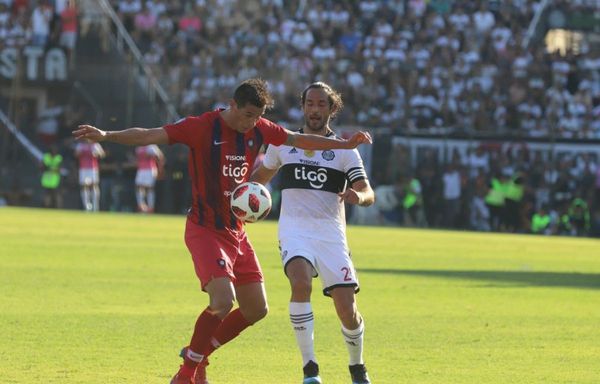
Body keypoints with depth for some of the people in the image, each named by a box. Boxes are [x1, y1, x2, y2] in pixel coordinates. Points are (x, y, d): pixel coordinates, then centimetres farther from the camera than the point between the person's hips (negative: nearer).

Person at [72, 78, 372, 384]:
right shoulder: (202, 127, -15)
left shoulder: (259, 130, 3)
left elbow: (299, 140, 18)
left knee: (256, 309, 8)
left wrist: (344, 144, 19)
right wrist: (105, 136, -34)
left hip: (236, 231, 8)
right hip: (205, 230, -7)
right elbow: (150, 136, -22)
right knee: (223, 300, -25)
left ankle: (198, 354, 26)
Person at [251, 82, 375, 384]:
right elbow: (262, 175, 27)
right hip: (295, 231, 0)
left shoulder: (344, 150, 5)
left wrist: (358, 196, -28)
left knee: (346, 309, -8)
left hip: (331, 234, 0)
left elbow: (368, 193, -4)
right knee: (301, 283, -30)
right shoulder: (283, 142, 10)